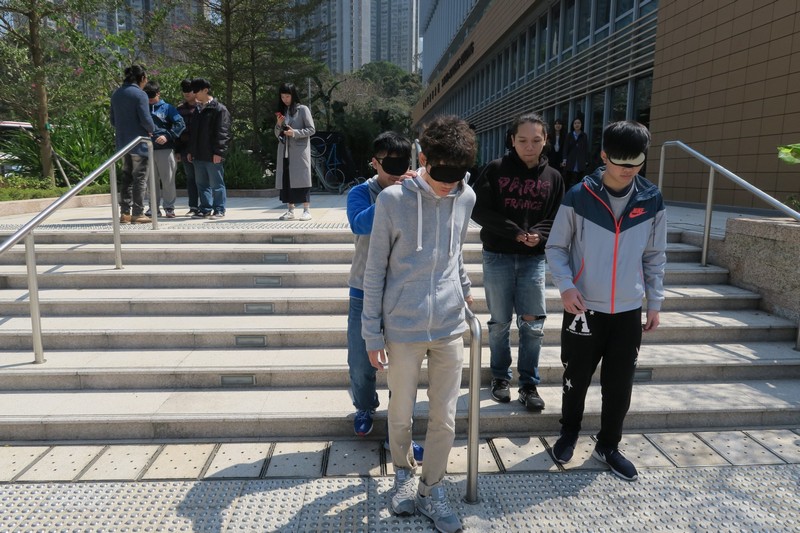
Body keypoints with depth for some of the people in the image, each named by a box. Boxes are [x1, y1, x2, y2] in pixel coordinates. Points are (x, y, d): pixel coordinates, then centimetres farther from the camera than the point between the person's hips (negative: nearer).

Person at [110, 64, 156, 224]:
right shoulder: (140, 94, -12)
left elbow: (112, 119, 15)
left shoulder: (116, 94, 11)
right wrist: (151, 129, 2)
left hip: (122, 142, 7)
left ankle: (125, 212, 14)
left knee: (126, 177, 13)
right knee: (140, 178, -1)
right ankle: (137, 213, -1)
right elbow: (145, 119, -17)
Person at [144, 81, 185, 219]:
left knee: (168, 180, 0)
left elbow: (180, 124, -7)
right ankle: (154, 207, 17)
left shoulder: (167, 108, 3)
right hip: (148, 150, 4)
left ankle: (169, 207, 9)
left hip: (165, 149, -4)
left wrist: (167, 136, -16)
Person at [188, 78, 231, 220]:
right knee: (202, 184, 11)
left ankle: (219, 210, 6)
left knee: (216, 184, -2)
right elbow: (193, 132, 23)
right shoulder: (198, 109, 18)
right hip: (199, 155, 8)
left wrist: (218, 152, -19)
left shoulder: (219, 109, -7)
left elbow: (222, 132, -13)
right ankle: (205, 209, 19)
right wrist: (191, 151, 18)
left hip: (212, 155, -8)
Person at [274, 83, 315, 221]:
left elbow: (311, 129, -4)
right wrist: (279, 125, -2)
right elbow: (277, 135, 18)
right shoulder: (282, 111, 17)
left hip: (299, 150, -5)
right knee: (286, 179, 2)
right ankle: (290, 210, 7)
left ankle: (306, 210, -2)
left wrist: (295, 132, -16)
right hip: (285, 151, 5)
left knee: (301, 178, -6)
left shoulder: (302, 109, 1)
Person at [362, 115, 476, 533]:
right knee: (401, 414, 14)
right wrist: (372, 333, -5)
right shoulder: (393, 200, -11)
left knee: (444, 418, 10)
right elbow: (375, 271, -6)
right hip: (402, 328, -2)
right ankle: (403, 472, 43)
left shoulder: (466, 197, 1)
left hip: (449, 326, 3)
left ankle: (431, 491, 31)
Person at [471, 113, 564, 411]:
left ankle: (529, 383, 16)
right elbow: (479, 210, -8)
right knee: (500, 323, 8)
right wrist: (514, 231, -16)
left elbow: (556, 218, 7)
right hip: (498, 257, -2)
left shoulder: (553, 177, 6)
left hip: (534, 258, 2)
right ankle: (500, 377, 26)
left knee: (533, 324, 1)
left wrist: (539, 235, -15)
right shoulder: (495, 170, -3)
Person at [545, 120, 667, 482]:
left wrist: (655, 303, 8)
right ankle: (569, 434, 37)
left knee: (620, 385, 11)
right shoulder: (578, 197, -10)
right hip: (584, 309, -2)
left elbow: (655, 256, 8)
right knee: (576, 379, 12)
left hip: (629, 312, 2)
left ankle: (608, 446, 32)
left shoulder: (651, 201, -1)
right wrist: (565, 286, -17)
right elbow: (556, 247, -3)